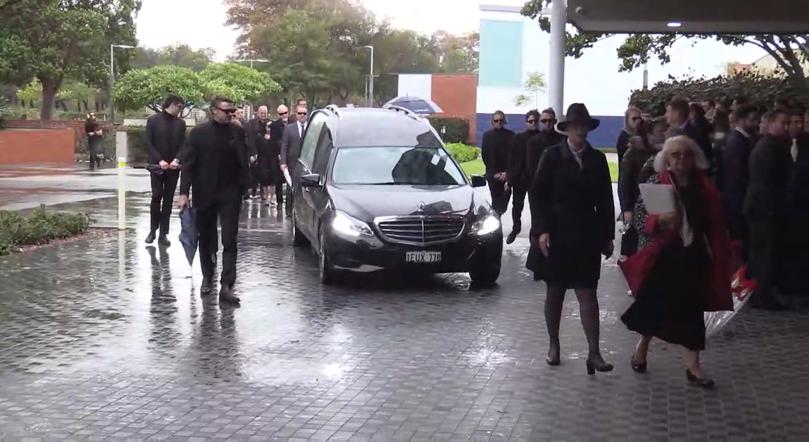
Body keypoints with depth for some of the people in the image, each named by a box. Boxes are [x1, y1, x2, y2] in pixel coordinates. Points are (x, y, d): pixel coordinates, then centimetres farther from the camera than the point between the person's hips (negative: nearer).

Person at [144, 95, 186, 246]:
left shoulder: (180, 123, 7)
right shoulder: (153, 120, -1)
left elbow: (183, 144, 3)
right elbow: (149, 143, -4)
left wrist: (176, 160, -14)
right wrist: (160, 160, -15)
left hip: (173, 166, 3)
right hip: (156, 165, -3)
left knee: (168, 199, 3)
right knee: (156, 197, -5)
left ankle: (163, 233, 7)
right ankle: (153, 229, 11)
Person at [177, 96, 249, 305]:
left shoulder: (237, 133, 3)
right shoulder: (198, 133, -1)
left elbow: (243, 162, 6)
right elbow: (188, 164, -2)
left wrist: (242, 188, -3)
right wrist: (184, 193, -9)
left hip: (229, 194, 0)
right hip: (204, 194, 0)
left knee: (229, 241, -7)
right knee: (206, 239, 14)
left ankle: (226, 286, -10)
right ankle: (207, 276, 33)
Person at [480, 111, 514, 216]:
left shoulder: (510, 135, 4)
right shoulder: (487, 135, 6)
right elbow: (484, 155, 3)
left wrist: (507, 172, -8)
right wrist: (494, 173, -5)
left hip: (506, 174, 1)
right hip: (493, 175, 0)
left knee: (505, 198, -3)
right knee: (496, 199, -4)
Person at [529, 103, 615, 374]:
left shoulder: (597, 159, 7)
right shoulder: (553, 156, 0)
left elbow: (605, 200, 9)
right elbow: (538, 194, -2)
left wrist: (607, 236, 6)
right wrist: (541, 230, -11)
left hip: (588, 236, 1)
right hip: (557, 234, -1)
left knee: (588, 293, -3)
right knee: (554, 292, 9)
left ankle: (594, 352, -4)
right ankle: (554, 345, 22)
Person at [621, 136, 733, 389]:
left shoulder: (704, 187, 4)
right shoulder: (654, 183, -6)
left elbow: (715, 225, 10)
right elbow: (640, 220, -9)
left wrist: (719, 257, 7)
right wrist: (660, 220, -27)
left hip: (694, 257, 3)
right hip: (662, 256, -3)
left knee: (692, 308, 4)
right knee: (655, 305, 4)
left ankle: (693, 365, 10)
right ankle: (641, 349, 30)